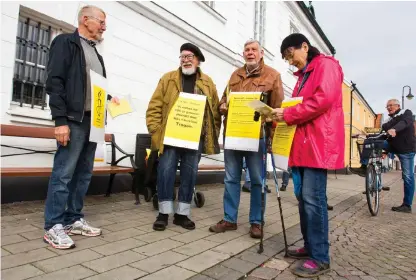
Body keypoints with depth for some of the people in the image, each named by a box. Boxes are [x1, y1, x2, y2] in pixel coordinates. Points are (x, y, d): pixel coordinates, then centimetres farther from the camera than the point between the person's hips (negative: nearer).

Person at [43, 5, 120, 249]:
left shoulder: (96, 53, 23)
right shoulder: (65, 42, 0)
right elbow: (55, 82, -11)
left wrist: (109, 98, 6)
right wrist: (60, 120, -18)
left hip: (93, 121, 8)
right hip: (74, 120, -8)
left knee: (84, 173, 9)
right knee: (64, 173, -6)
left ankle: (74, 220, 18)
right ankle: (54, 227, 4)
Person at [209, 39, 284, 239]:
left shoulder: (272, 75, 3)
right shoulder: (236, 75, 18)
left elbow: (277, 108, -3)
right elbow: (224, 99, 22)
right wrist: (223, 107, -3)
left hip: (257, 136, -4)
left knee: (257, 180, 5)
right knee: (231, 179, 9)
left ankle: (256, 222, 18)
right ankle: (230, 219, 21)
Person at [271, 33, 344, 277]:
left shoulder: (326, 65, -2)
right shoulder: (304, 74, 25)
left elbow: (324, 99, -17)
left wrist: (288, 114, -14)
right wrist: (286, 115, 7)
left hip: (318, 143, -9)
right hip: (302, 143, 9)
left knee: (313, 198, -10)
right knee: (303, 197, 9)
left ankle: (320, 258, -1)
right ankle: (310, 246, 19)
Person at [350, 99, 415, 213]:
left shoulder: (407, 113, -3)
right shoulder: (389, 121, 12)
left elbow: (405, 122, -26)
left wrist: (394, 129, -47)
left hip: (406, 150, -5)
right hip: (393, 146, 5)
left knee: (408, 177, -3)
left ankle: (407, 205, 5)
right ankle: (364, 167, -12)